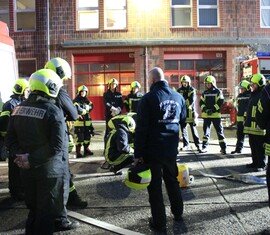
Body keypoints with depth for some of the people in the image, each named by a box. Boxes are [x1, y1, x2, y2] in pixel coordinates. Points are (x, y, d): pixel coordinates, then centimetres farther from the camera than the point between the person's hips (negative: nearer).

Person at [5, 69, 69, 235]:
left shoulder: (18, 109, 3)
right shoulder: (53, 111, -17)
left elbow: (10, 140, 5)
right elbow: (57, 146, -24)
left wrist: (21, 155, -7)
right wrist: (31, 160, -17)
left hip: (27, 170, 6)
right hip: (50, 170, -6)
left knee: (33, 208, 22)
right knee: (47, 211, 8)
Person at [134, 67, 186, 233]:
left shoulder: (148, 98, -11)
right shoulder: (178, 97, 4)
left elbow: (141, 128, -14)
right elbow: (183, 120, 16)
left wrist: (138, 154, -10)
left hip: (153, 149, -5)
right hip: (171, 149, 5)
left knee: (155, 186, 5)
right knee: (172, 180, 22)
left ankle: (159, 223, 12)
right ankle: (178, 213, 36)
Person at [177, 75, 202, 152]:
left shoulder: (192, 90, 0)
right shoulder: (179, 90, 9)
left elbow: (192, 100, -11)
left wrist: (188, 107, -23)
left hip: (190, 112, -3)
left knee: (193, 129, -1)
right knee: (183, 129, 7)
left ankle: (197, 145, 4)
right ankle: (186, 145, 16)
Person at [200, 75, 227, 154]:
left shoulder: (218, 92, 0)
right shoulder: (204, 93, 13)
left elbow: (220, 102, -8)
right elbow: (201, 102, 10)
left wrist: (213, 109, -17)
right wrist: (205, 108, -10)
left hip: (216, 114, -4)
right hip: (206, 115, 4)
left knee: (219, 130, -2)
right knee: (206, 130, 5)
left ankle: (223, 147, 2)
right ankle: (204, 147, 12)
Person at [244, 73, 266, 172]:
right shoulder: (253, 95, 18)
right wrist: (246, 120, 24)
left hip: (259, 127, -9)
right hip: (250, 126, 9)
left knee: (260, 147, -2)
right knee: (253, 146, 16)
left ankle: (261, 165, 6)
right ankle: (255, 162, 26)